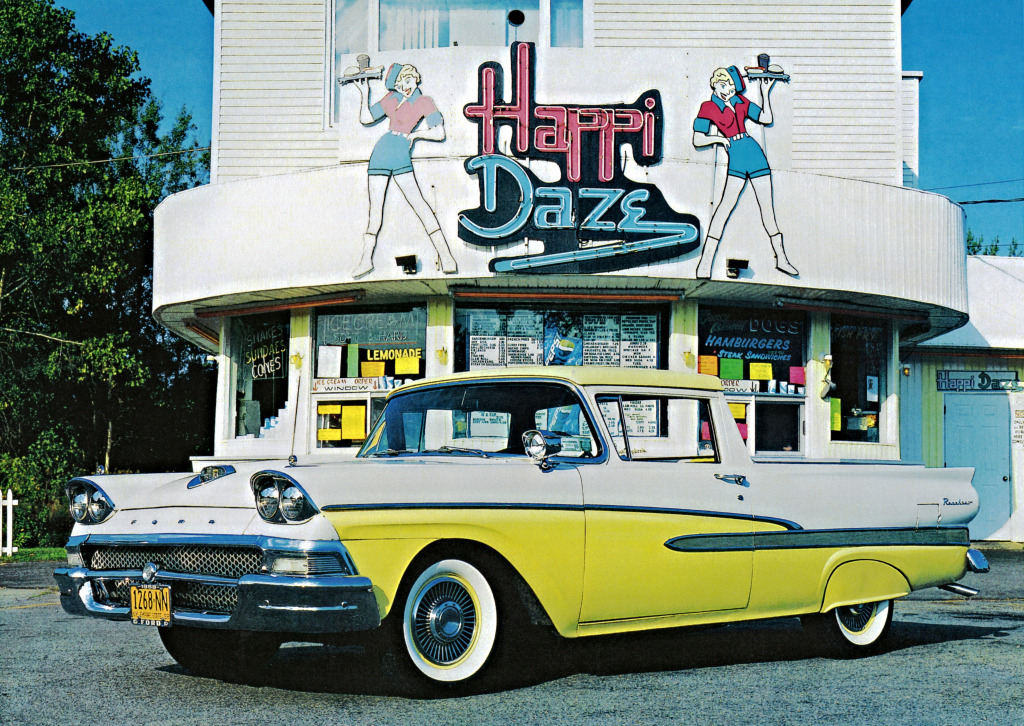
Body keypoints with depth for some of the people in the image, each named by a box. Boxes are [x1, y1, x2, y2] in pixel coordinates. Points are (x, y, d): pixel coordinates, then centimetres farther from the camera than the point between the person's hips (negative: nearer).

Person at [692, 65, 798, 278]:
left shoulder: (741, 101, 15)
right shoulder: (708, 107, 1)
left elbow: (766, 118, 13)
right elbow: (698, 140, -3)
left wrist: (765, 93, 9)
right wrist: (718, 138, -17)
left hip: (755, 154, 5)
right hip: (736, 159, -5)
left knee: (767, 205, 9)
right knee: (726, 204, -16)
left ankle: (781, 258, 19)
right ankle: (705, 262, -13)